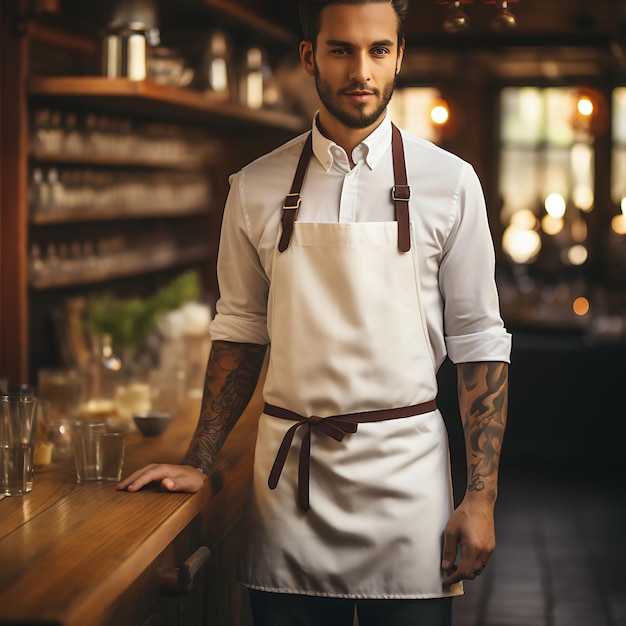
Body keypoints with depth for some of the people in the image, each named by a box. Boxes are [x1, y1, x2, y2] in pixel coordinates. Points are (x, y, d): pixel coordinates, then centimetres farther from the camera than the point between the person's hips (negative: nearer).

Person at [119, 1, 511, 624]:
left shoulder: (449, 183, -1)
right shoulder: (257, 188, 4)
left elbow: (478, 342, -1)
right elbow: (240, 332, 11)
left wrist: (481, 496, -6)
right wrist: (199, 462, 5)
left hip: (405, 467, -1)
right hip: (289, 474, 1)